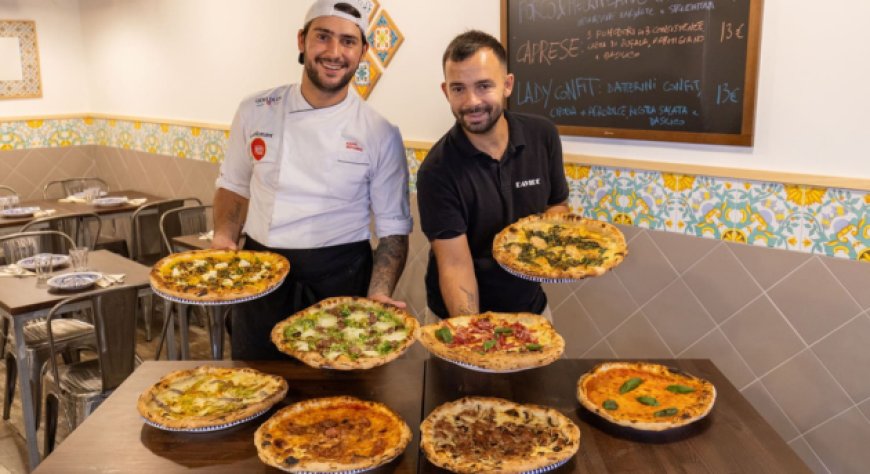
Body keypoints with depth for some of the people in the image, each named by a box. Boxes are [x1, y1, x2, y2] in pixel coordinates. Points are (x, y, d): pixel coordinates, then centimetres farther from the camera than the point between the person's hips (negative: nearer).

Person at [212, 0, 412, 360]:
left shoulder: (381, 135, -6)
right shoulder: (256, 111, -1)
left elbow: (393, 230, -2)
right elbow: (235, 185, 13)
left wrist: (378, 296, -15)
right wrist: (224, 240, -5)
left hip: (341, 282, -1)